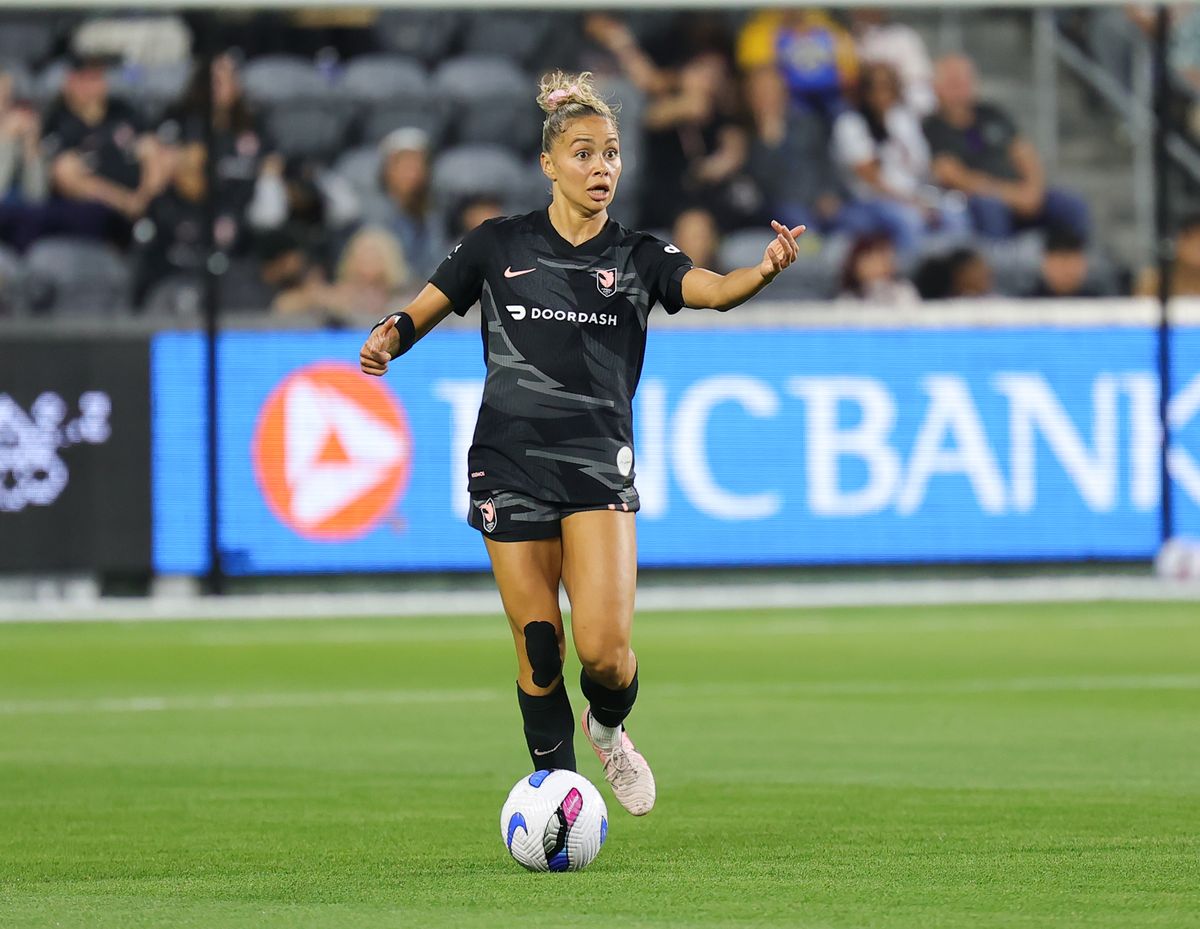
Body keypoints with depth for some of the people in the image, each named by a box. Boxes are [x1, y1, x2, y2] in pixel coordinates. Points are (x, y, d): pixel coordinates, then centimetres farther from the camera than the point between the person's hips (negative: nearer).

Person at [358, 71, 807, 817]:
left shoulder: (638, 257, 5)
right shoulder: (501, 245, 6)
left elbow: (712, 290, -13)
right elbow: (423, 310, 9)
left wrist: (765, 270, -34)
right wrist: (389, 338, -14)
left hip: (600, 468, 0)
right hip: (510, 466, 0)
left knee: (605, 648, -14)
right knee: (538, 649, -1)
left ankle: (609, 729, 20)